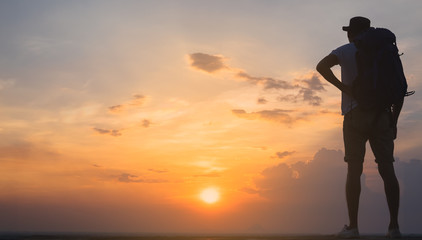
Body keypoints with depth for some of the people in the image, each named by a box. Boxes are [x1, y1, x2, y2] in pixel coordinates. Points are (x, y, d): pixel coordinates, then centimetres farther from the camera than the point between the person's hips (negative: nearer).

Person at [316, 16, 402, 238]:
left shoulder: (346, 51, 5)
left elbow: (321, 66, -16)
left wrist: (343, 87, -12)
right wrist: (394, 122, 13)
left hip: (356, 116, -3)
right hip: (381, 117, 3)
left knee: (354, 170, -3)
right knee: (387, 169, 0)